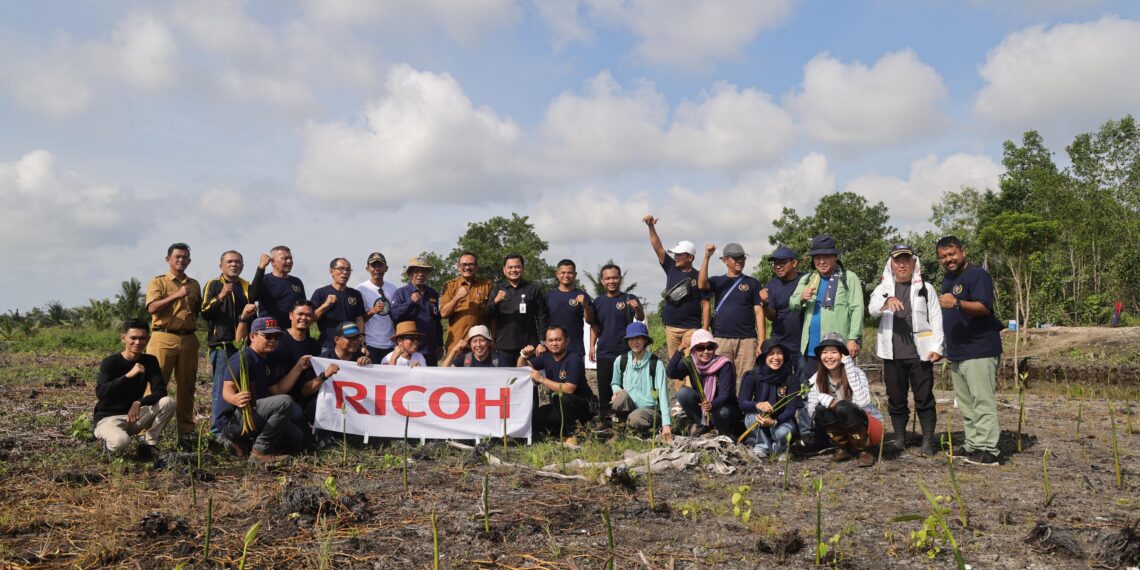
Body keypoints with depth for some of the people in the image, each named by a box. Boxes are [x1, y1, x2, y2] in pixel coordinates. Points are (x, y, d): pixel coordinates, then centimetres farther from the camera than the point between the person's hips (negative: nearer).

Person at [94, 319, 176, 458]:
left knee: (168, 403, -21)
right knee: (121, 442, -37)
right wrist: (128, 375, -38)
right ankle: (107, 437, 1)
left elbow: (160, 391, -10)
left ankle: (148, 443, -6)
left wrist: (139, 402, -28)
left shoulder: (150, 361, -1)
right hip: (108, 417, -4)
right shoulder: (110, 362, -13)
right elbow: (100, 393, -28)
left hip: (133, 414, 4)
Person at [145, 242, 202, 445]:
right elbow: (152, 308, -11)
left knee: (186, 387, 7)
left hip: (189, 339, 4)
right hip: (164, 338, -4)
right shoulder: (158, 282, 4)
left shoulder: (194, 285, 18)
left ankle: (186, 432, 14)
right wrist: (176, 295, -20)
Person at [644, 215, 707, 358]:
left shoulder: (699, 277, -3)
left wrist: (705, 330, -10)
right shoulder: (671, 268, 8)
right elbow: (658, 247, 0)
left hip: (692, 329, -4)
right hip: (671, 327, 4)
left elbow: (705, 304, -4)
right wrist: (651, 227, -12)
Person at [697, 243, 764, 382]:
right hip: (721, 339, 1)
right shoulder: (717, 281, 13)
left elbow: (759, 311, 5)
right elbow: (701, 284, -9)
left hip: (747, 339, -1)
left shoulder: (752, 283, 10)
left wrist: (761, 342, -3)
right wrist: (706, 257, -16)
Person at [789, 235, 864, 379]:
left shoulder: (849, 278, 0)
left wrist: (853, 339, -13)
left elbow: (857, 310, -5)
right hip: (810, 347, 5)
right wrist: (801, 298, -13)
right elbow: (792, 304, 10)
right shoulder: (807, 280, 16)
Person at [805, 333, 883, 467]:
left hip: (869, 425, -3)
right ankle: (842, 448, -3)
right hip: (843, 430, 4)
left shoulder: (856, 373, -19)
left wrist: (849, 365, -35)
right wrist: (821, 398, -34)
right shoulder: (816, 379, -7)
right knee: (822, 409, -26)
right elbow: (811, 412, -13)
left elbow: (862, 402, -38)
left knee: (843, 407, -32)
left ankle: (862, 451, -11)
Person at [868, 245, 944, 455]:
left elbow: (936, 319, 4)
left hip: (920, 353, -1)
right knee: (896, 398, 8)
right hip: (892, 354, 2)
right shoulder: (883, 289, 10)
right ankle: (899, 439, 18)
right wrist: (887, 301, -31)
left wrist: (937, 347, -7)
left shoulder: (926, 288, 8)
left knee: (924, 398, 0)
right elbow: (872, 309, -10)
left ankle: (928, 441, 6)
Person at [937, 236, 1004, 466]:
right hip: (957, 352, 10)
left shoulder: (977, 275, -10)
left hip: (979, 350, -10)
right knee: (966, 404, 13)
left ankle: (988, 450, -9)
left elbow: (984, 307, -23)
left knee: (982, 401, -10)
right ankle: (972, 445, 20)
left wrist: (957, 303, -39)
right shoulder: (948, 279, 18)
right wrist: (946, 348, 23)